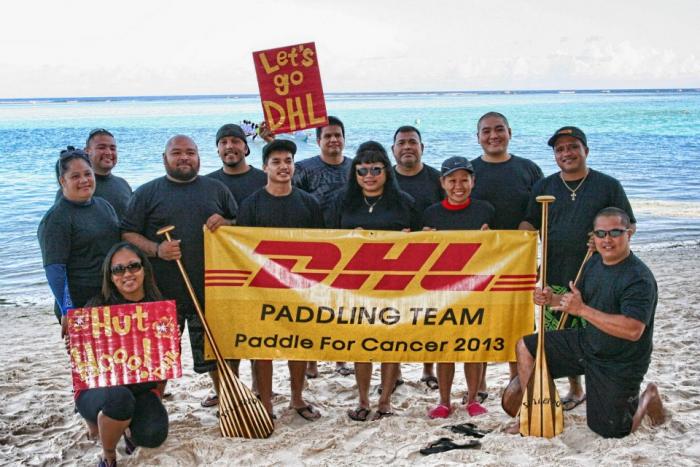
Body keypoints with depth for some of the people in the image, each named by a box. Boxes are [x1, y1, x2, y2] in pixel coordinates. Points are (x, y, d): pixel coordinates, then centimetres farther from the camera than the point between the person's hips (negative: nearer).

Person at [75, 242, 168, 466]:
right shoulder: (98, 306, -8)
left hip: (143, 390, 3)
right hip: (98, 388, -2)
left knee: (153, 435, -26)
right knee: (119, 398, -38)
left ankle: (127, 427, 15)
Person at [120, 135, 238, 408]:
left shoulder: (216, 189, 11)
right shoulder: (147, 193, 5)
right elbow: (127, 234, 1)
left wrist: (225, 224, -7)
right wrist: (155, 249, -16)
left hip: (210, 289, 2)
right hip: (164, 290, -1)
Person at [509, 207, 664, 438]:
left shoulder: (639, 279, -26)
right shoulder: (594, 262, 0)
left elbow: (633, 330, -36)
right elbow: (579, 299, 13)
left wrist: (582, 310, -36)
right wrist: (553, 299, -10)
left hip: (619, 365, -7)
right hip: (586, 342, 7)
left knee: (609, 431, 1)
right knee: (525, 346, 2)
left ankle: (647, 398, 30)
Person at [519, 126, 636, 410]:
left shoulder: (608, 185, 4)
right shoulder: (544, 187, 11)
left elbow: (628, 225, 5)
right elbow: (529, 225, 11)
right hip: (556, 279, 2)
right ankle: (575, 389, 26)